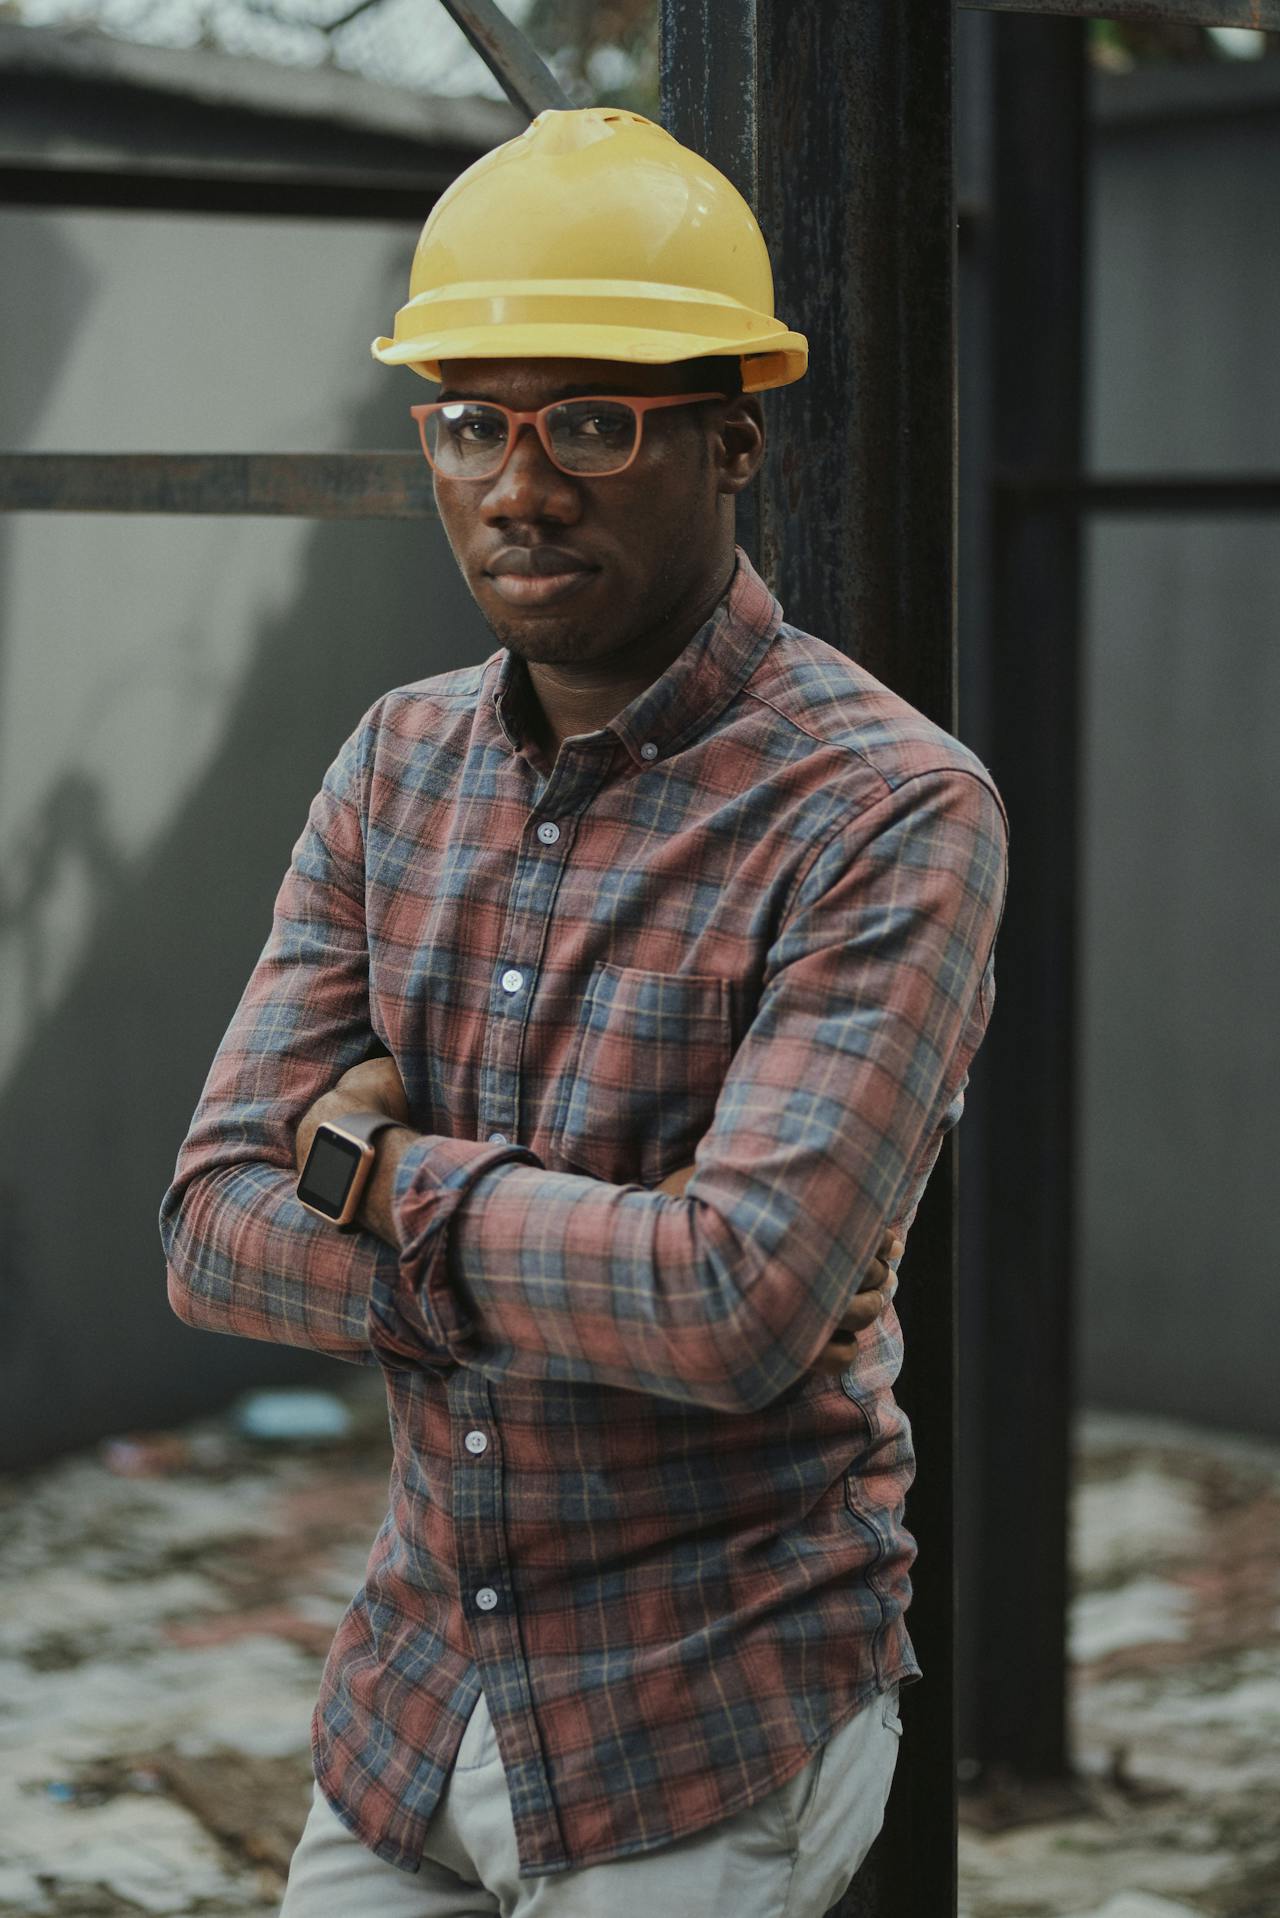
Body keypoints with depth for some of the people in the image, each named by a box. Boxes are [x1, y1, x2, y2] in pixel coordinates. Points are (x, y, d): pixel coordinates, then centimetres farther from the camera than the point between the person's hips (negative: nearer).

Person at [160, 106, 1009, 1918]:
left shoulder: (894, 815, -17)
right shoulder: (401, 767, 3)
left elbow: (745, 1304, -27)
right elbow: (219, 1235, -4)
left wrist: (378, 1166, -14)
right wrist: (598, 1274, -17)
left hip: (708, 1749, -5)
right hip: (413, 1696, 5)